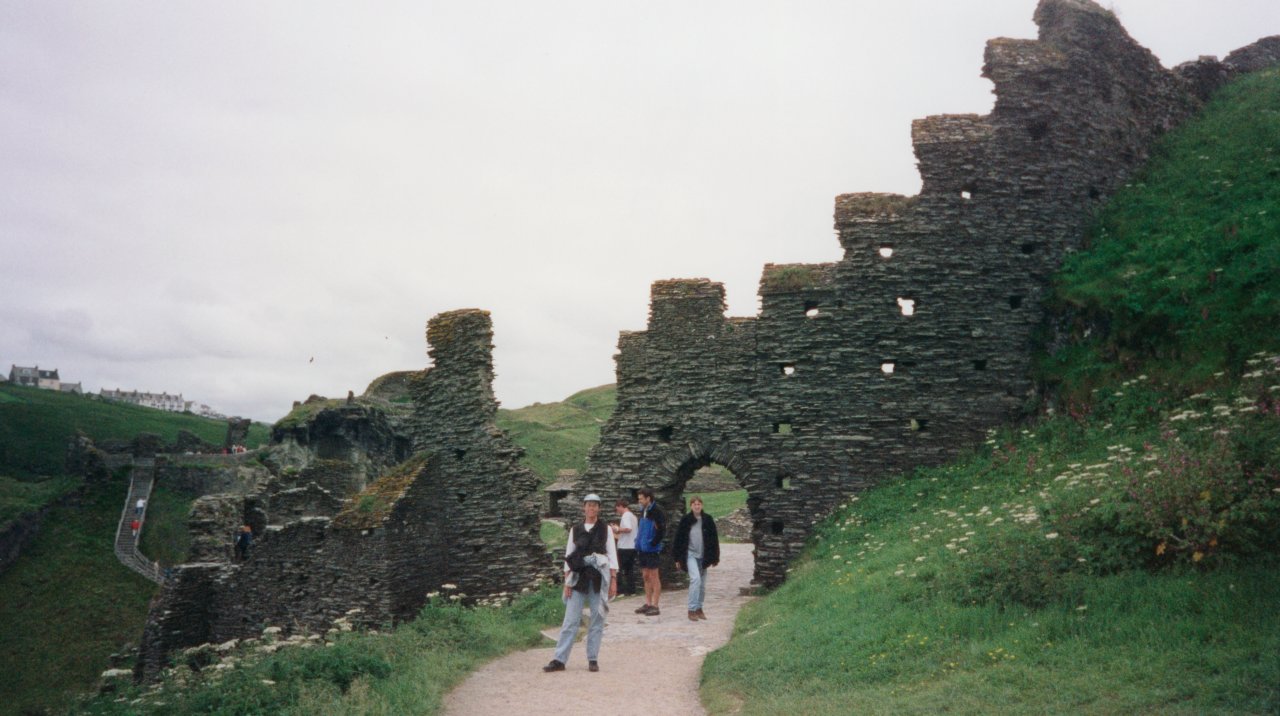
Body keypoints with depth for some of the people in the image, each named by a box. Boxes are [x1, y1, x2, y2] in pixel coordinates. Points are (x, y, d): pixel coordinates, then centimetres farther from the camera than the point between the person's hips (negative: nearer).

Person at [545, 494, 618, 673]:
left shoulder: (605, 529, 5)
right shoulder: (575, 530, 8)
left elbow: (612, 555, 2)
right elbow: (568, 557, 7)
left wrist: (613, 581, -3)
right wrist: (567, 582, 1)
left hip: (599, 578, -1)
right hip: (579, 577, 1)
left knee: (597, 620, 2)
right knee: (570, 620, -1)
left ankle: (593, 659, 11)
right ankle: (559, 660, 0)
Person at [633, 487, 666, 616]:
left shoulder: (656, 511, -15)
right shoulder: (643, 511, 12)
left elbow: (662, 530, -20)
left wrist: (653, 542, -19)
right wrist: (638, 543, 14)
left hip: (652, 550, -8)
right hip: (643, 549, 8)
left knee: (653, 576, -2)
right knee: (645, 576, 12)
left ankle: (655, 606, 2)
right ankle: (648, 604, 20)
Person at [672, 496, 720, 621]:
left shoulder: (708, 520, 1)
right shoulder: (685, 520, -4)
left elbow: (714, 539, 4)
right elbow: (679, 539, 0)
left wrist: (715, 557, 1)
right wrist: (678, 558, -1)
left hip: (703, 556, 3)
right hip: (690, 554, -3)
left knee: (702, 584, 8)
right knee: (695, 579, -19)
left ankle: (699, 608, 23)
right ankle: (692, 610, -14)